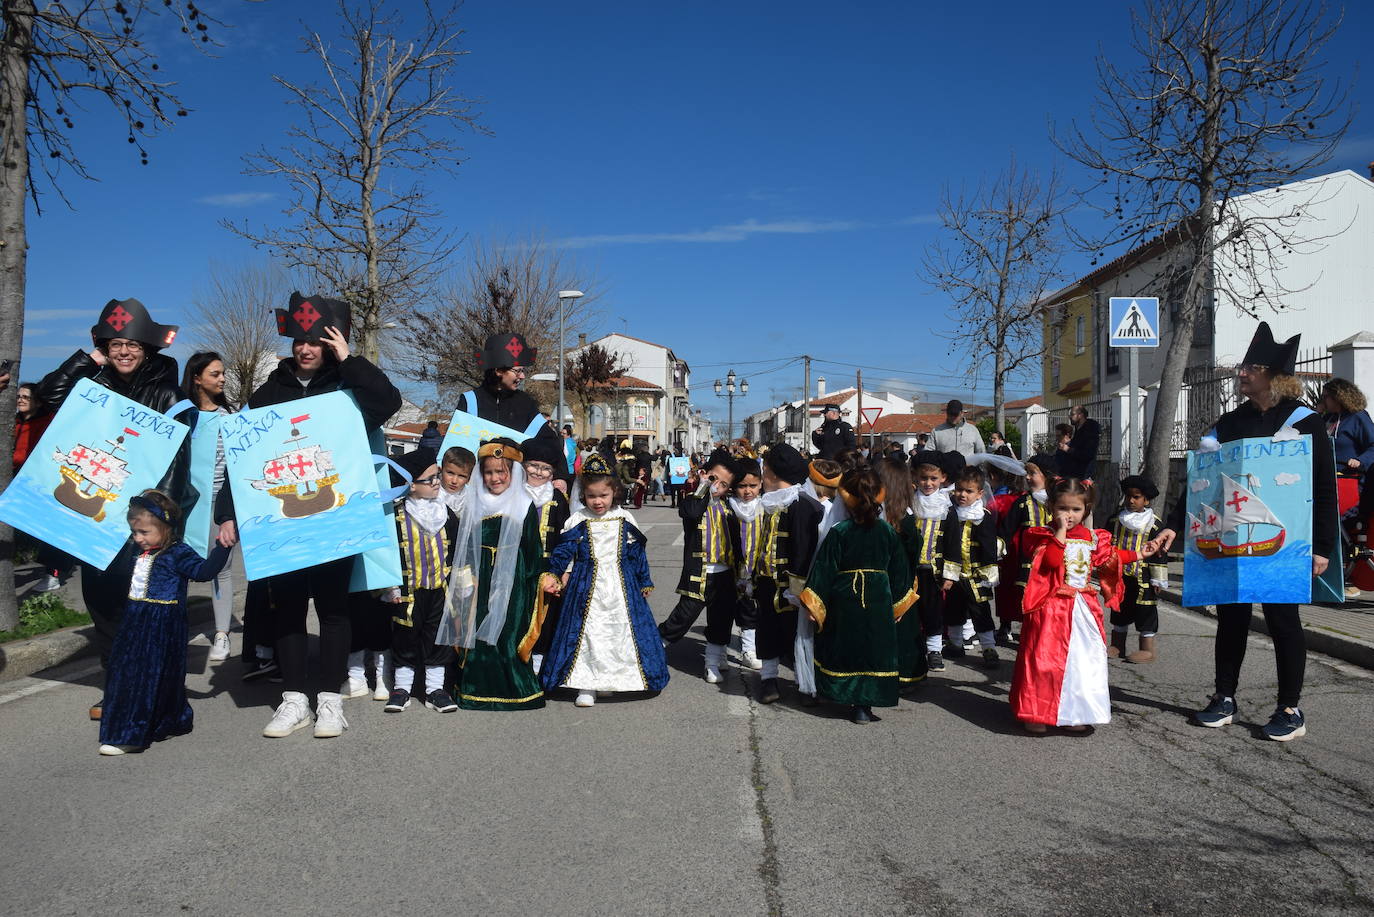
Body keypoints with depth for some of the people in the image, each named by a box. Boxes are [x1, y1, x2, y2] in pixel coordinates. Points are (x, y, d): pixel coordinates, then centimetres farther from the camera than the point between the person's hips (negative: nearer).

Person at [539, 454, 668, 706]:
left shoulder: (625, 520, 3)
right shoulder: (578, 521, 0)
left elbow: (637, 553, 9)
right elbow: (564, 550, -2)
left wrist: (645, 582, 12)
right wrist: (553, 574, -14)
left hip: (621, 586, 2)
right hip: (587, 586, -1)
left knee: (621, 630, 3)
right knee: (587, 631, -2)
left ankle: (610, 680, 18)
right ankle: (586, 685, 5)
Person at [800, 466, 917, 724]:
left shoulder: (839, 532, -10)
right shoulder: (887, 531, -1)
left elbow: (824, 569, -9)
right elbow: (899, 569, 7)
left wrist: (814, 605, -2)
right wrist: (897, 604, 18)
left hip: (845, 600, -2)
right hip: (879, 603, 2)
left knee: (847, 648, 11)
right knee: (874, 649, 9)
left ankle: (855, 703, 15)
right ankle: (866, 705, 9)